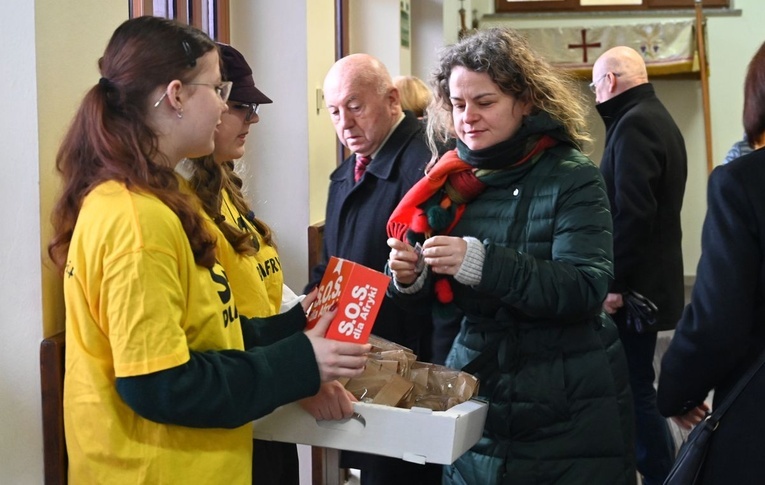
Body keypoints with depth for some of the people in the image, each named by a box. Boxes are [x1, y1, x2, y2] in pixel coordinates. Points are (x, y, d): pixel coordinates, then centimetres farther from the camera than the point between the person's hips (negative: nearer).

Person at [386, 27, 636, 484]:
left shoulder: (572, 178, -11)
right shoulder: (453, 179, 3)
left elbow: (586, 289, -22)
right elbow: (439, 292, 7)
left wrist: (482, 263, -32)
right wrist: (410, 277, -16)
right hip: (475, 395, 4)